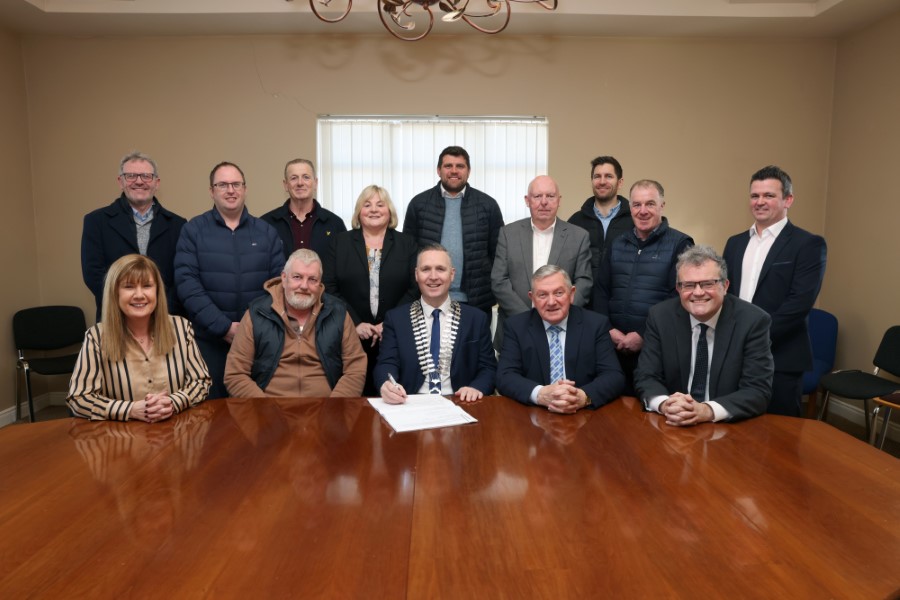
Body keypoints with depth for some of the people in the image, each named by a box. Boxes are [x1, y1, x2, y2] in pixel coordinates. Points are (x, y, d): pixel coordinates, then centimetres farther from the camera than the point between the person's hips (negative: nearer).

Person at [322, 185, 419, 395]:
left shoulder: (407, 244, 8)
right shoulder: (339, 242, 8)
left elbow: (416, 288, 1)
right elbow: (329, 287, 0)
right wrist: (355, 323, -10)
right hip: (350, 337, 0)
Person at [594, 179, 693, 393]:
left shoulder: (680, 244, -3)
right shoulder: (618, 244, 13)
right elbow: (601, 291, 12)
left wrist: (644, 335, -13)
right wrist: (608, 329, -2)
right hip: (615, 346, 4)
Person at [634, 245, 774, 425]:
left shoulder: (753, 321, -8)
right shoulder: (660, 316, -3)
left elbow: (758, 391, -12)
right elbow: (646, 377, -3)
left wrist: (706, 411, -28)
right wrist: (665, 404, -25)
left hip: (731, 428, -1)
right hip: (673, 427, 2)